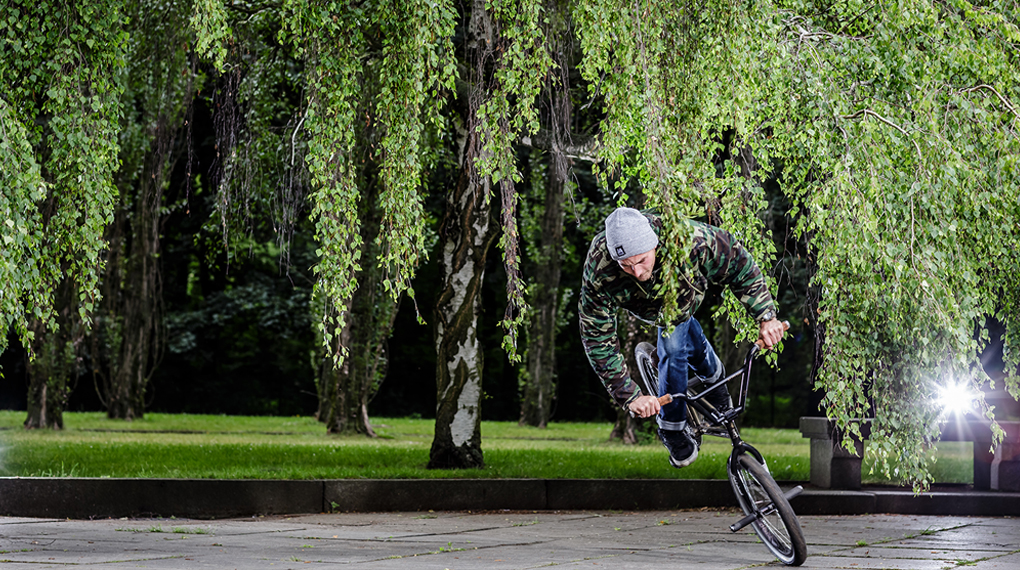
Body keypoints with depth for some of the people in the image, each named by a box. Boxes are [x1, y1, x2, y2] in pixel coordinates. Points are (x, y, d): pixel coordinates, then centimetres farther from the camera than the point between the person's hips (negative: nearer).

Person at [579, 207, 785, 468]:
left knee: (673, 344, -11)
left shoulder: (689, 239, -45)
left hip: (682, 292, 0)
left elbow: (739, 262, -28)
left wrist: (766, 317, -29)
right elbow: (597, 339, -36)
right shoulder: (598, 273, -43)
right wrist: (631, 397, -40)